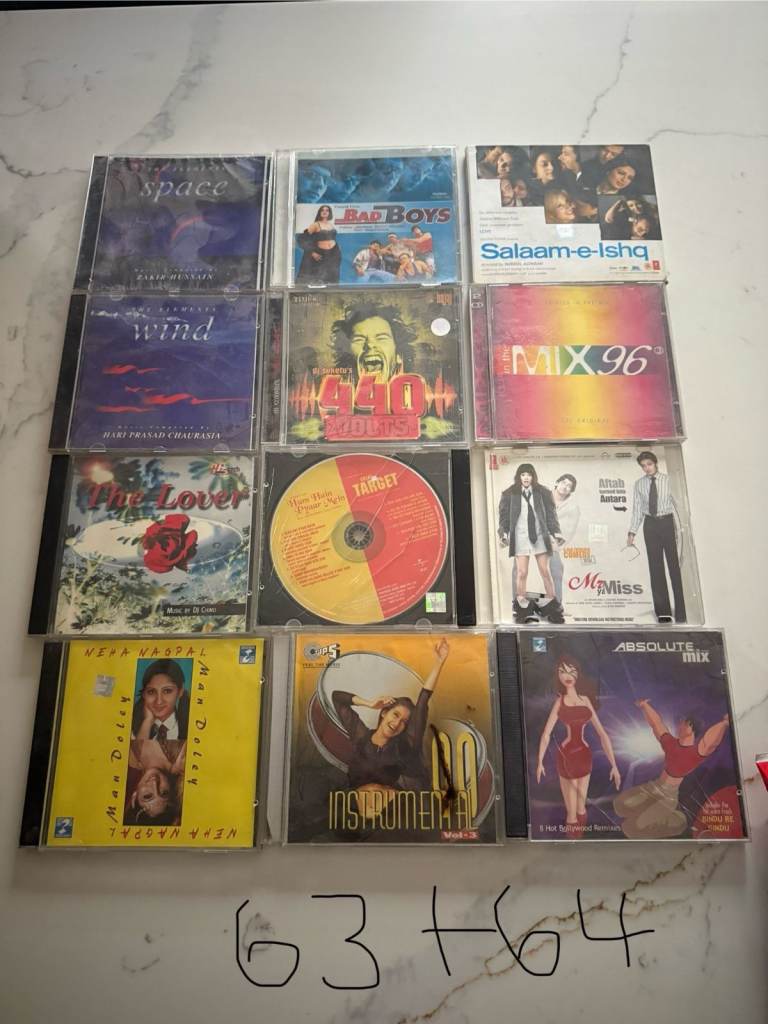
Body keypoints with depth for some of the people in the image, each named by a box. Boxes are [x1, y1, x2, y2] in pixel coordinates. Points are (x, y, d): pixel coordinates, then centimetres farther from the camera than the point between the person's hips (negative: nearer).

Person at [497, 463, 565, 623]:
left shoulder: (542, 493, 7)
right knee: (521, 573, -2)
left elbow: (551, 514, 8)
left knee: (545, 571, 3)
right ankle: (522, 608, 7)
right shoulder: (510, 495, 3)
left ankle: (552, 606, 12)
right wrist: (503, 533, -9)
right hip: (520, 538, -1)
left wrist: (555, 532, -2)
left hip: (540, 537, 1)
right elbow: (504, 515, 3)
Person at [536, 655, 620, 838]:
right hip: (567, 754, -3)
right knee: (572, 811, 2)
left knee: (580, 806, 13)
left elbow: (602, 734, 4)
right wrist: (539, 762, -8)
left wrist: (614, 764, -2)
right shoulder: (560, 701, -1)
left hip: (584, 755, 3)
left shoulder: (586, 700, 6)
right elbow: (546, 733, -2)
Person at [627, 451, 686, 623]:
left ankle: (681, 612, 8)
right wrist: (632, 532, 1)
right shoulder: (639, 484, 5)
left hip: (668, 522, -2)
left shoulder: (668, 480, -2)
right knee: (655, 567, 6)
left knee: (674, 564, 0)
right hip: (650, 524, 3)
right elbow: (637, 509, 7)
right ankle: (662, 611, 14)